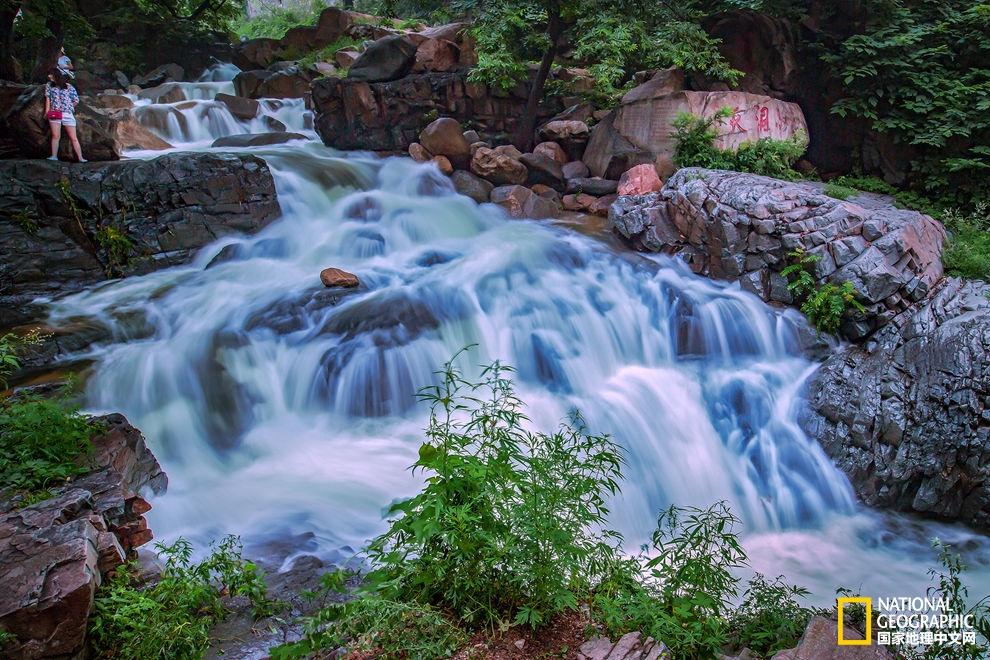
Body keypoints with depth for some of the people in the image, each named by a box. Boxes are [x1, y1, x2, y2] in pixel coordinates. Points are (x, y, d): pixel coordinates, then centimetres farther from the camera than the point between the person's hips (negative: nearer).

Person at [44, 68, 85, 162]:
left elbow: (76, 101, 6)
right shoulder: (49, 85, 14)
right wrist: (47, 111, 3)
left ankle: (80, 158, -1)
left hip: (68, 114, -2)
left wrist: (68, 108, 8)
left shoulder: (69, 87, 4)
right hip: (54, 114, 2)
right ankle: (54, 156, -2)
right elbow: (48, 99, 11)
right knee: (55, 136, -5)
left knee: (73, 138, -2)